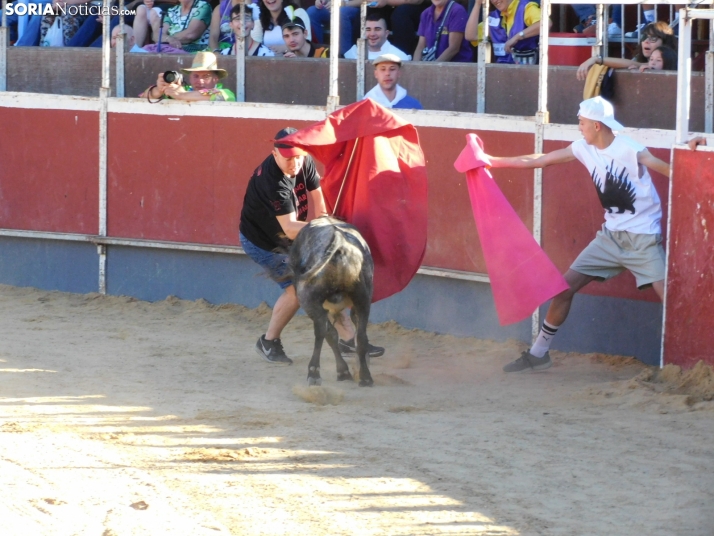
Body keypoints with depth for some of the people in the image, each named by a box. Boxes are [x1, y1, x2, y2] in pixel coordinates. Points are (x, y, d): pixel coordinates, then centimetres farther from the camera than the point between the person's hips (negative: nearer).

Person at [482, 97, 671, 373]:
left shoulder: (630, 151, -17)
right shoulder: (584, 149, 1)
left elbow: (673, 172, -20)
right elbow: (540, 160, 9)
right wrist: (492, 161, 11)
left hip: (642, 239, -6)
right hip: (610, 236, 6)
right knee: (565, 286, 6)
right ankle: (539, 353, 20)